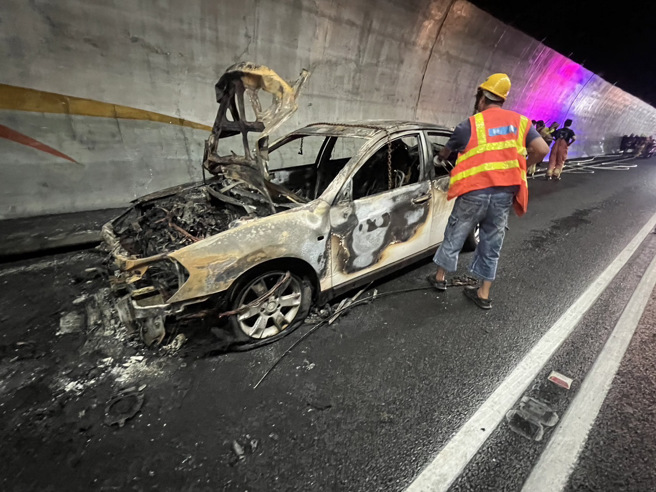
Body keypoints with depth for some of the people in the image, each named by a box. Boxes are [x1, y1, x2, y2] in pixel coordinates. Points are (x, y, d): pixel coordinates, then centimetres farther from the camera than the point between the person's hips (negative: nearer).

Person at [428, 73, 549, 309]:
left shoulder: (470, 124, 1)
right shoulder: (520, 121, 10)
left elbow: (446, 151, 16)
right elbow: (542, 150, 3)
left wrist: (441, 157, 39)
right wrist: (519, 167, 19)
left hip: (474, 191, -3)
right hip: (505, 193, 4)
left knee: (454, 236, 13)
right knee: (492, 243, 13)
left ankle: (440, 277, 28)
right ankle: (483, 294, 21)